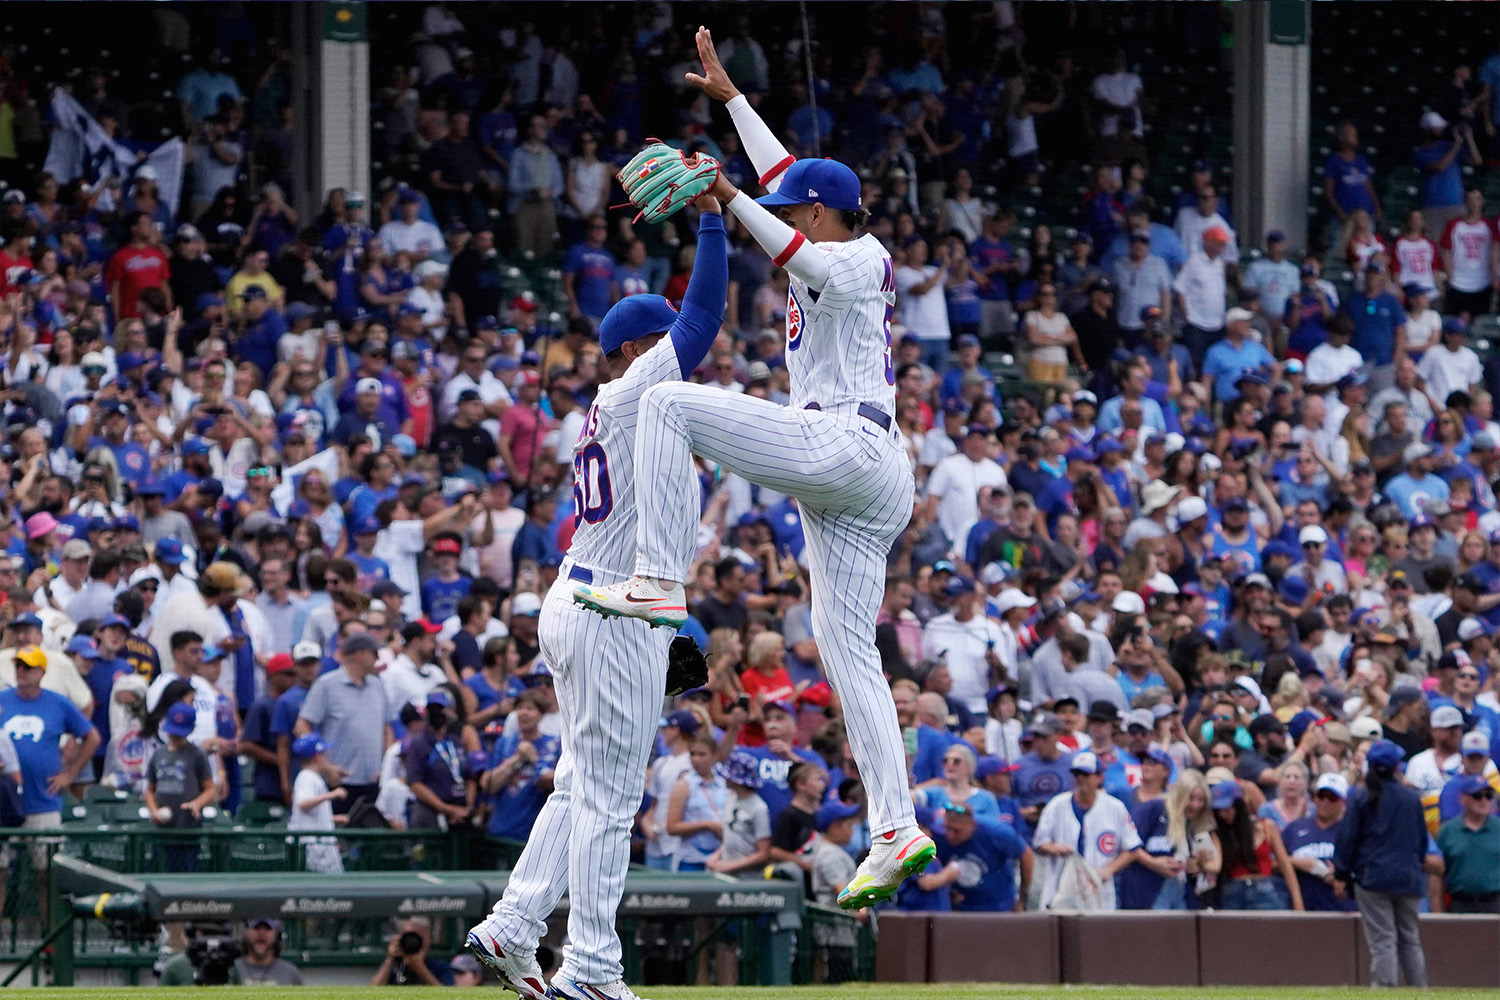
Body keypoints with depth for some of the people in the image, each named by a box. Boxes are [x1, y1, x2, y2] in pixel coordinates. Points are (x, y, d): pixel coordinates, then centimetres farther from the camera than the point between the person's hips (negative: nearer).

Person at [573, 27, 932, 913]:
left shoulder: (859, 258, 1)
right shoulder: (836, 253, 27)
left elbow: (804, 259, -21)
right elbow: (790, 181, 38)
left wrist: (731, 202, -32)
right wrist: (730, 98, 42)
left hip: (845, 442, -10)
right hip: (860, 490, 10)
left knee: (670, 405, -13)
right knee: (849, 651, 2)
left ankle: (660, 582, -23)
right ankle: (897, 830, -7)